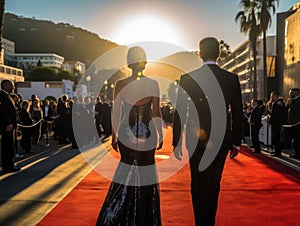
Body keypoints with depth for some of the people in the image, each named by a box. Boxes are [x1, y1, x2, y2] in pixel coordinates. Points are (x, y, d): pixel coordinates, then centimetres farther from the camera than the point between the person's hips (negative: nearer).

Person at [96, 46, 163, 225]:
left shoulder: (120, 84, -5)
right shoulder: (153, 84, -7)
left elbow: (116, 112, -1)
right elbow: (156, 113, -4)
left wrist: (114, 136, 10)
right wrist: (160, 135, 7)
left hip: (126, 134, 1)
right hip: (147, 135, -1)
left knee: (127, 168, 18)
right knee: (147, 169, 14)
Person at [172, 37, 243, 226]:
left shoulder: (188, 78, -7)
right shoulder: (232, 79, -2)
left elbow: (180, 113, -6)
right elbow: (238, 114, 1)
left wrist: (177, 143, 1)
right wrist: (236, 142, 10)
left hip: (197, 140, -2)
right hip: (222, 140, 2)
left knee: (198, 185, 10)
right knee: (214, 184, 17)